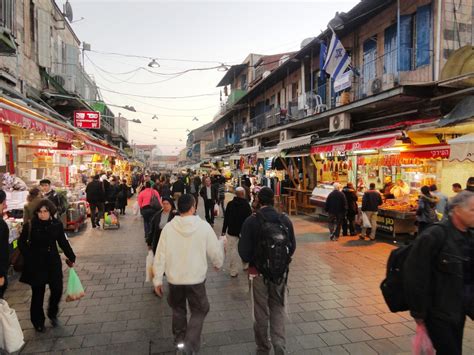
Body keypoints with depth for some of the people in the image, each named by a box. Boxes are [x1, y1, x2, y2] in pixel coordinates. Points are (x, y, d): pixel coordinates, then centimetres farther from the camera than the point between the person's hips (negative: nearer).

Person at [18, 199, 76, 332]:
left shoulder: (57, 225, -6)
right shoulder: (30, 226, -12)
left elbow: (63, 242, 5)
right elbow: (21, 242, 0)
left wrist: (71, 257, 7)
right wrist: (29, 257, -9)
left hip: (53, 262, 2)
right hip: (36, 264, -2)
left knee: (57, 290, 3)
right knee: (38, 293, 8)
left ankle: (52, 313, 32)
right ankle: (38, 322, 28)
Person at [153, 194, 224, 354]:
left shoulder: (168, 227, -11)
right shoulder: (203, 226, -15)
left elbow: (160, 255, -7)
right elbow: (215, 251, -5)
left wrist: (157, 279, 4)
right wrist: (218, 263, 16)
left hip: (174, 278, 2)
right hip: (196, 278, -2)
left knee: (178, 309, 26)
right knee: (199, 310, 18)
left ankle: (180, 339, 42)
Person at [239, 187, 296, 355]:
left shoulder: (251, 221, -16)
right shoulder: (285, 220, -8)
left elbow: (244, 249, -15)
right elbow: (292, 246, -2)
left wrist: (249, 261, 6)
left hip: (259, 271, -2)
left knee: (261, 311, 15)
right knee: (278, 308, 19)